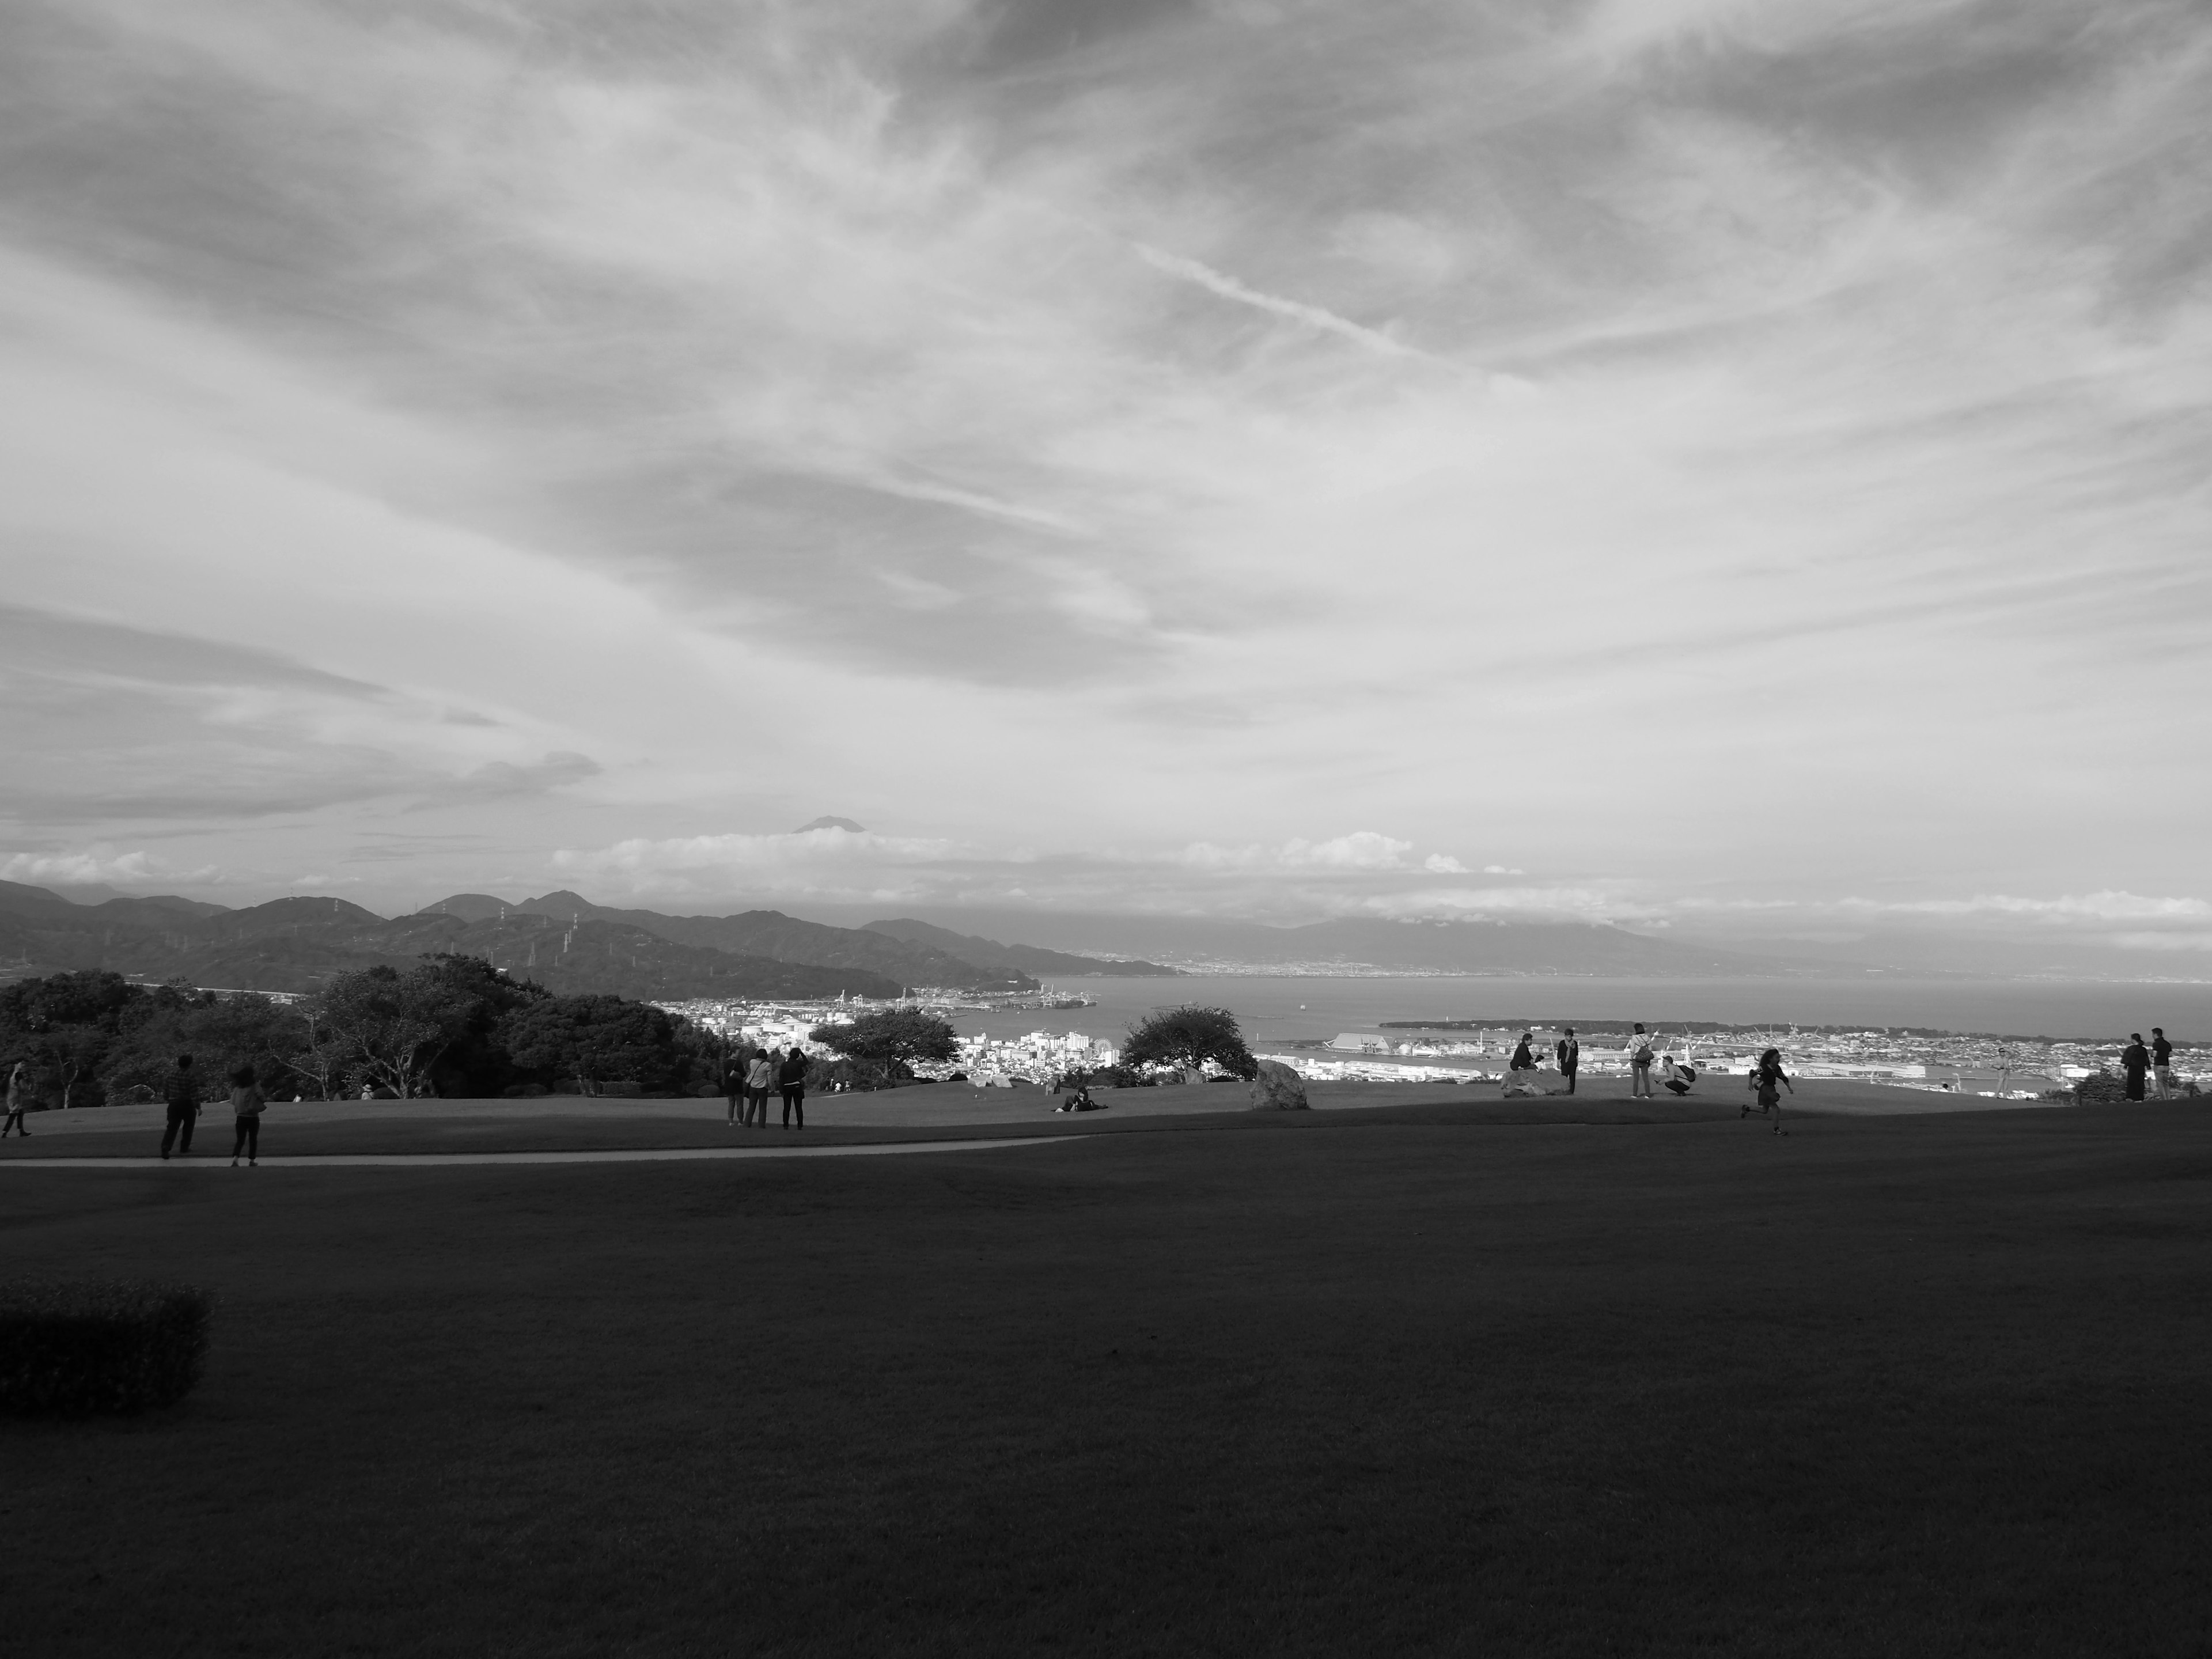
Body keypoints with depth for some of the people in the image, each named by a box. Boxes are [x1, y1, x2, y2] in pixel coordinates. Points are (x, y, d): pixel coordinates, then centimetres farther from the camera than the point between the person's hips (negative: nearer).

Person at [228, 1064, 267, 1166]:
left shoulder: (237, 1087, 1)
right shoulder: (255, 1086, -9)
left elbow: (233, 1103, 2)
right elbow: (262, 1098, -16)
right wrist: (267, 1099, 5)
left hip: (241, 1117, 3)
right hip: (253, 1118, -3)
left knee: (240, 1140, 7)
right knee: (253, 1140, 12)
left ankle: (235, 1159, -12)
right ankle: (252, 1161, 16)